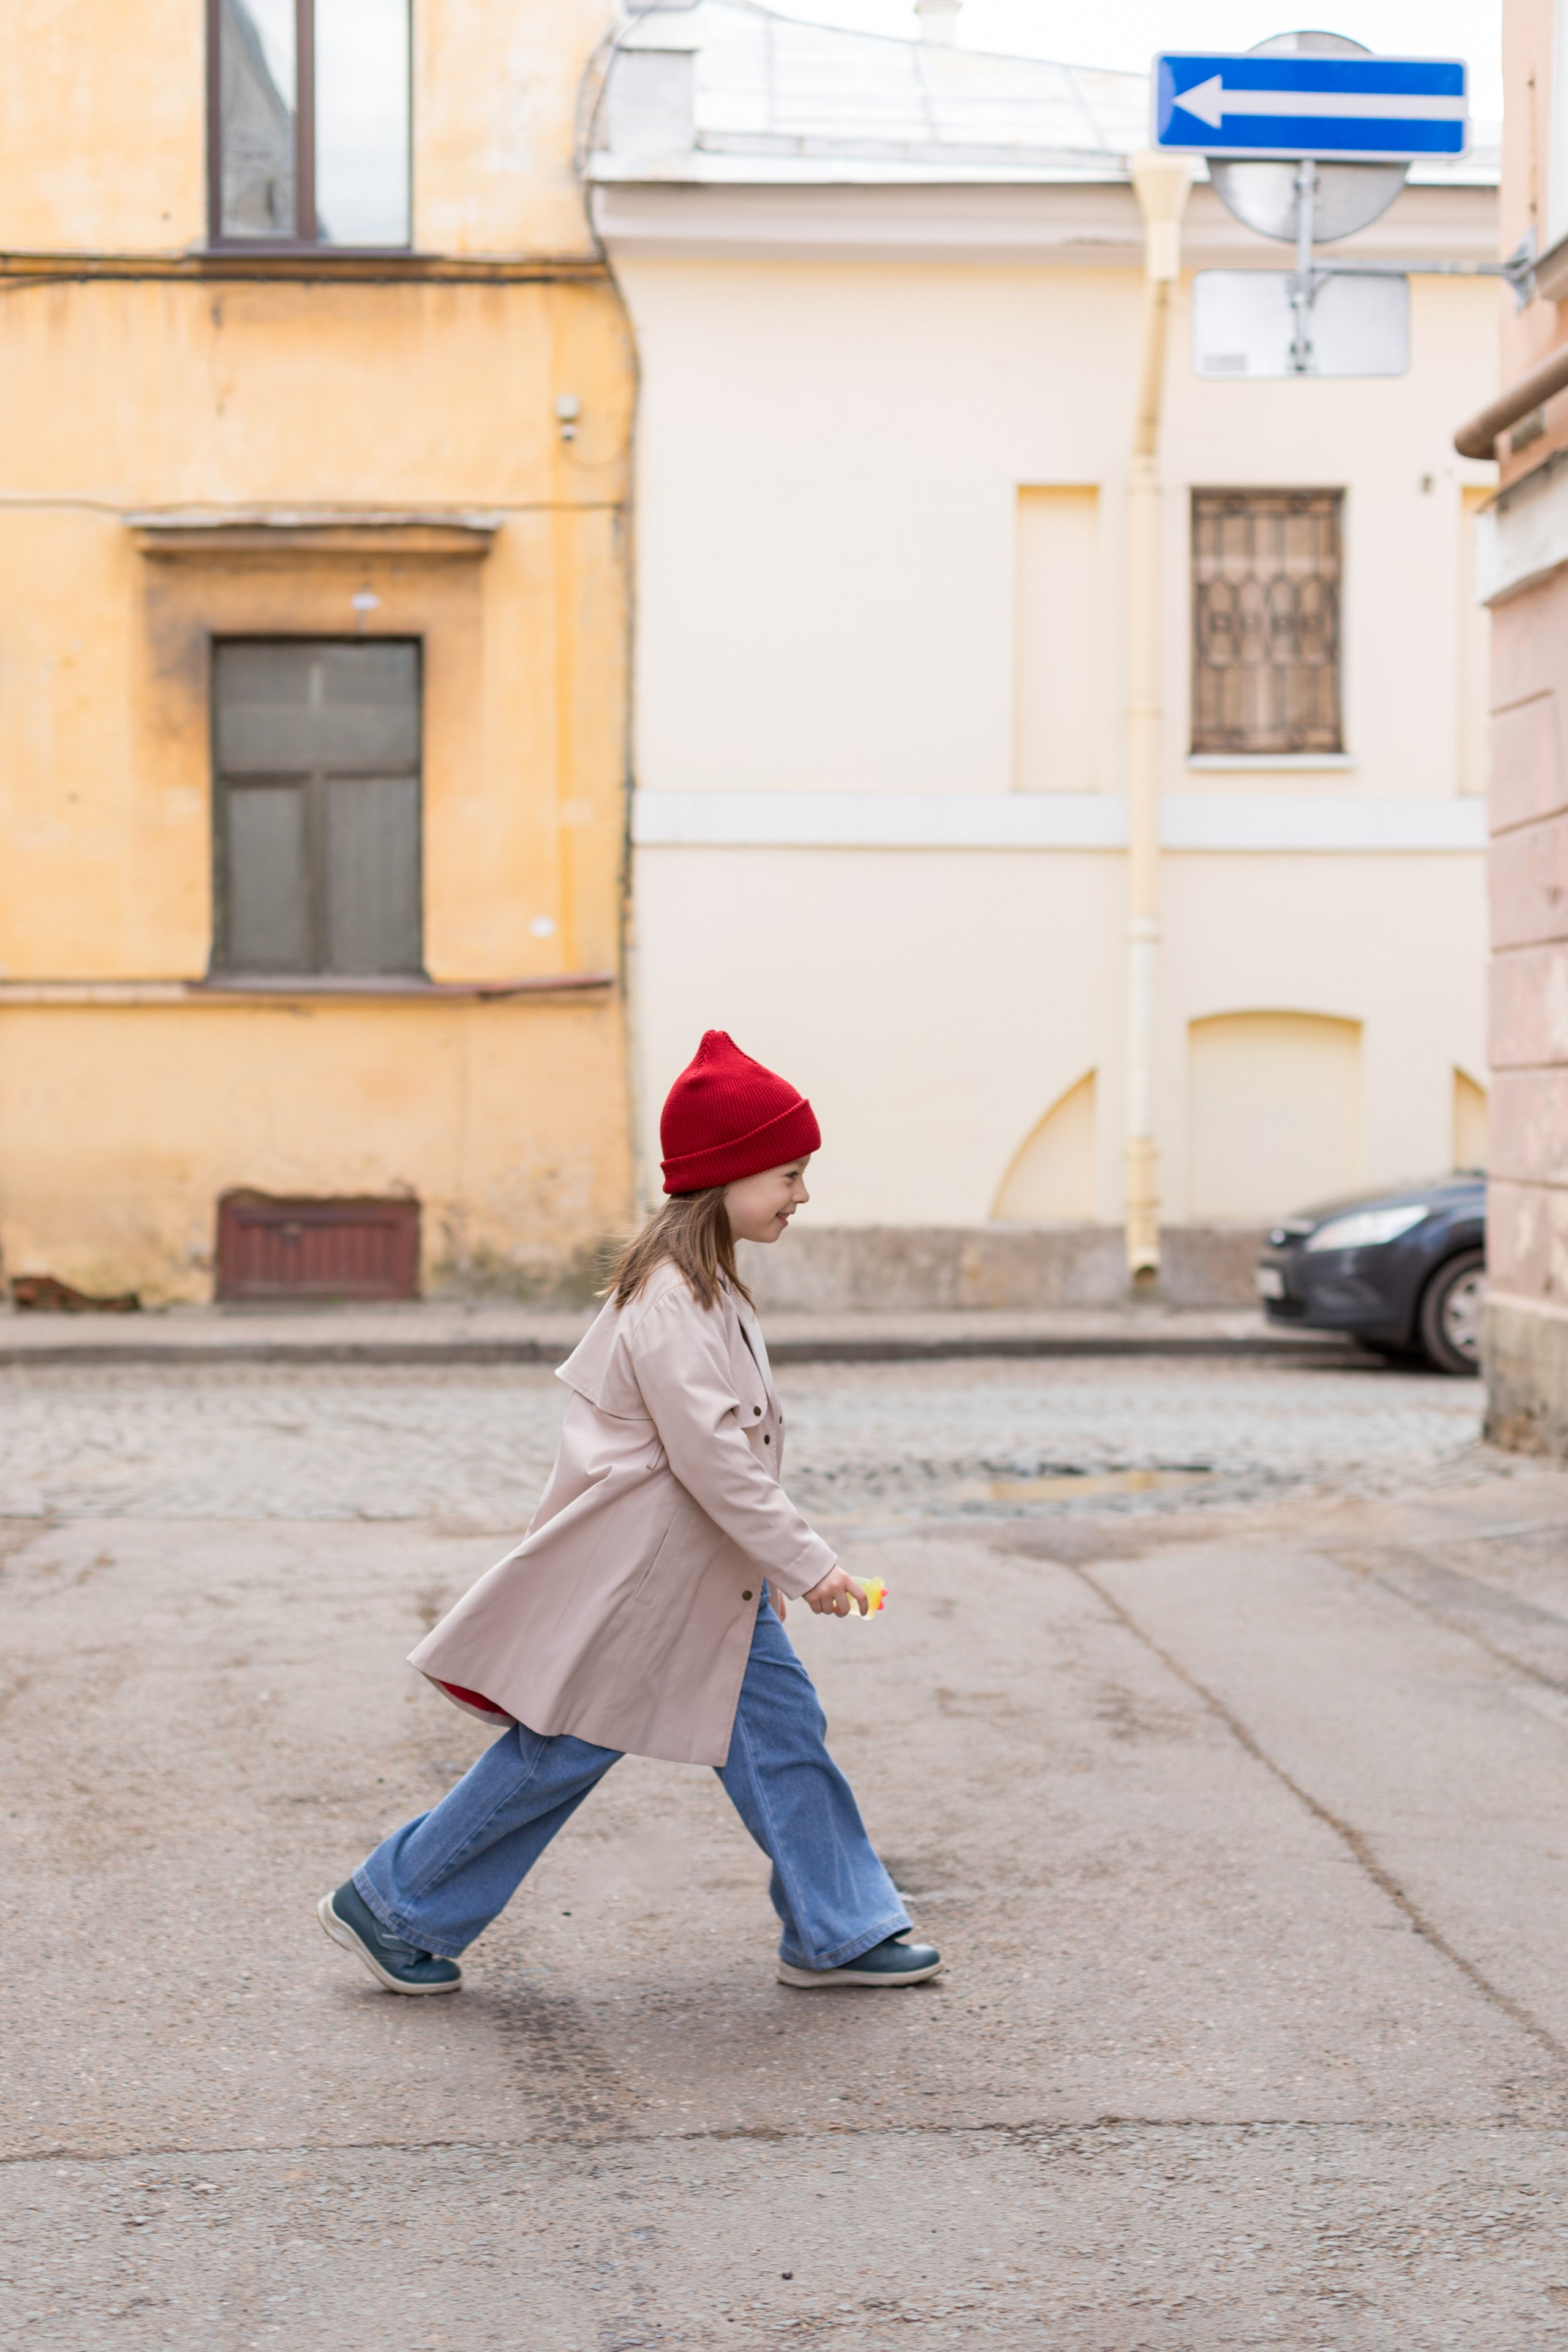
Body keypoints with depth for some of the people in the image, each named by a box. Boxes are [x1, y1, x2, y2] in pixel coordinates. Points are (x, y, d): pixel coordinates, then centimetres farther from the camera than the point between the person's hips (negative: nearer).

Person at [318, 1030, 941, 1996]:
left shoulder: (704, 1283, 11)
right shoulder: (669, 1300, -22)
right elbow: (710, 1456, -25)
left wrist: (769, 1559, 21)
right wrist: (807, 1561, -20)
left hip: (706, 1567, 10)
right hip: (633, 1569, -10)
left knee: (781, 1726, 7)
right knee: (564, 1750, 0)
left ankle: (839, 1933, 16)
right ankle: (389, 1907, 13)